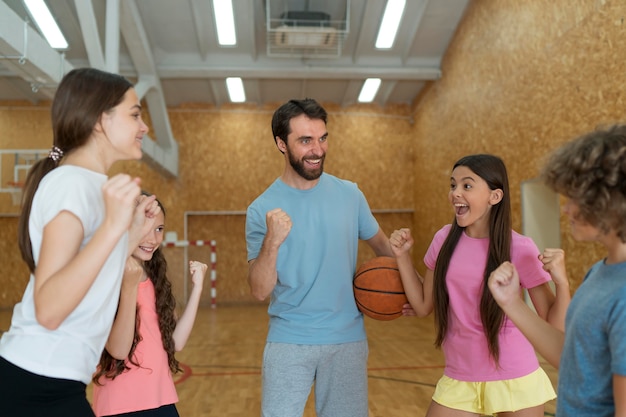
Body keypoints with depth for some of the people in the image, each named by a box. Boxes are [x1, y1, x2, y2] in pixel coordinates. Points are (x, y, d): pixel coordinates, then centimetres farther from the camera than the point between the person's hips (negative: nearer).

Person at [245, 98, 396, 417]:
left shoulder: (350, 194, -2)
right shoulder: (262, 209, -8)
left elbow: (379, 242, 14)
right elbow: (260, 291, -12)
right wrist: (272, 242, -28)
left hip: (348, 340, 2)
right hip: (289, 342, -2)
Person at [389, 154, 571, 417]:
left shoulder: (519, 249, -14)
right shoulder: (445, 240, -4)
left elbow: (554, 328, -9)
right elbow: (423, 306, 5)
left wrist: (561, 280, -25)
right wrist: (402, 256, -4)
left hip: (514, 380, -3)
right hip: (459, 379, 3)